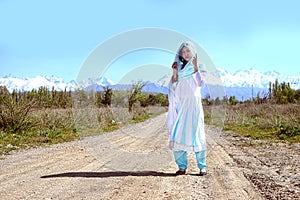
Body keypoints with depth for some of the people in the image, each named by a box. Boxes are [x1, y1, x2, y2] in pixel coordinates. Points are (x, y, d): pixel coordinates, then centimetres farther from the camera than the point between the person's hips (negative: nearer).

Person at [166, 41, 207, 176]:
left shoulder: (197, 67, 6)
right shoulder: (179, 67, 14)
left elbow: (200, 83, -12)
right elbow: (174, 87, 6)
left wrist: (196, 67, -21)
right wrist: (174, 72, -7)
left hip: (193, 105, -3)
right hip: (180, 105, 3)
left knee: (197, 134, -7)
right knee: (177, 135, -5)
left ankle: (202, 166, -1)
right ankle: (182, 166, 1)